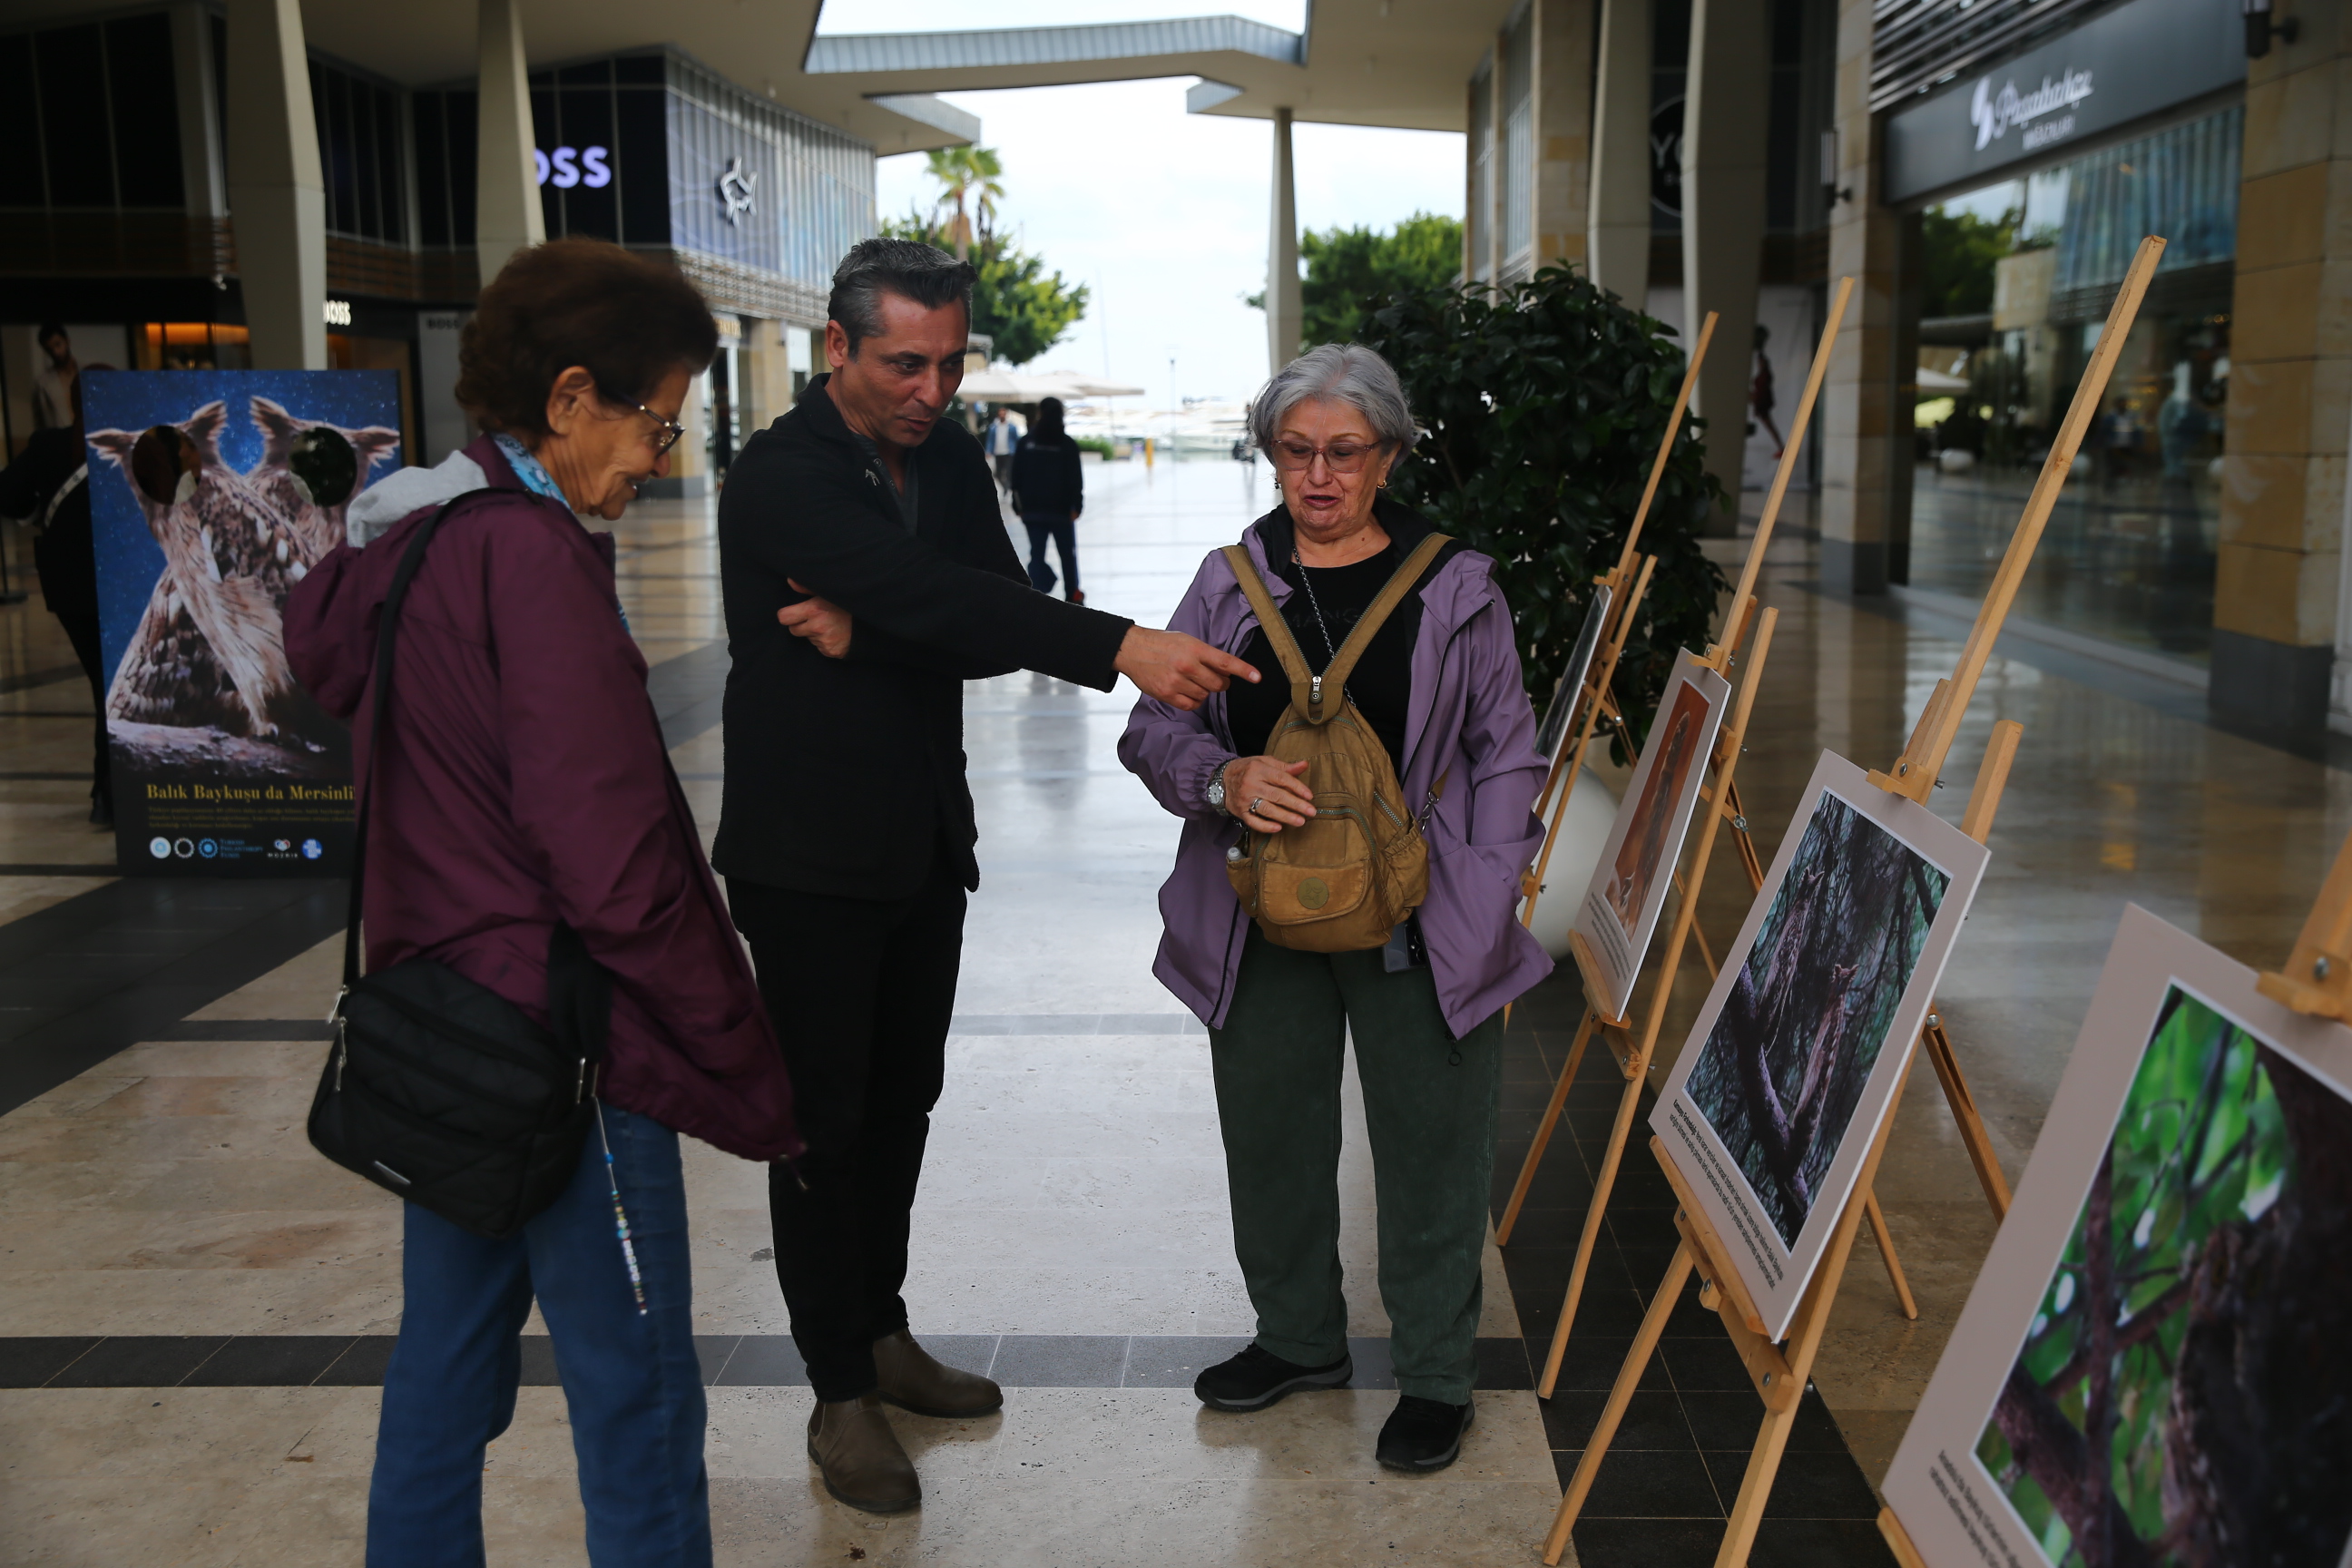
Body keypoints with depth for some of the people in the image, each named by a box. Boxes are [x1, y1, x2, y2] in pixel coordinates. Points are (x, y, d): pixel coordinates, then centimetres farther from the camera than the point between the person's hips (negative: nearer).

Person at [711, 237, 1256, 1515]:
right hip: (807, 854, -7)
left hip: (925, 839, 7)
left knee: (903, 1100, 17)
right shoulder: (782, 478, -20)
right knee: (825, 1120, 2)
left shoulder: (950, 457, 4)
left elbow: (992, 622, -3)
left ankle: (882, 1332, 34)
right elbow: (931, 596, -35)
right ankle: (841, 1397, 15)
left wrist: (865, 632, -20)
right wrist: (1122, 647, -44)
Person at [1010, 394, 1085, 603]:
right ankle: (1072, 595, 27)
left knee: (1036, 554, 3)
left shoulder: (1026, 442, -2)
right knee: (1068, 553, 16)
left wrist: (1019, 504, 6)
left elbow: (1016, 476, 0)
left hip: (1032, 509, 1)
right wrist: (1076, 505, -2)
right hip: (1061, 509, -1)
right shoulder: (1067, 444, -7)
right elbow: (1075, 478, -8)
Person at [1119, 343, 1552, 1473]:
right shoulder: (1228, 583, 6)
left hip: (1416, 919, -2)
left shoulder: (1454, 587, 2)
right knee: (1271, 1130, 13)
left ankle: (1436, 1374, 23)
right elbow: (1154, 730, 5)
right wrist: (1225, 780, -17)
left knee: (1430, 1142, 5)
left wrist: (1484, 899, -5)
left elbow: (1506, 756, 5)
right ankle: (1298, 1337, 36)